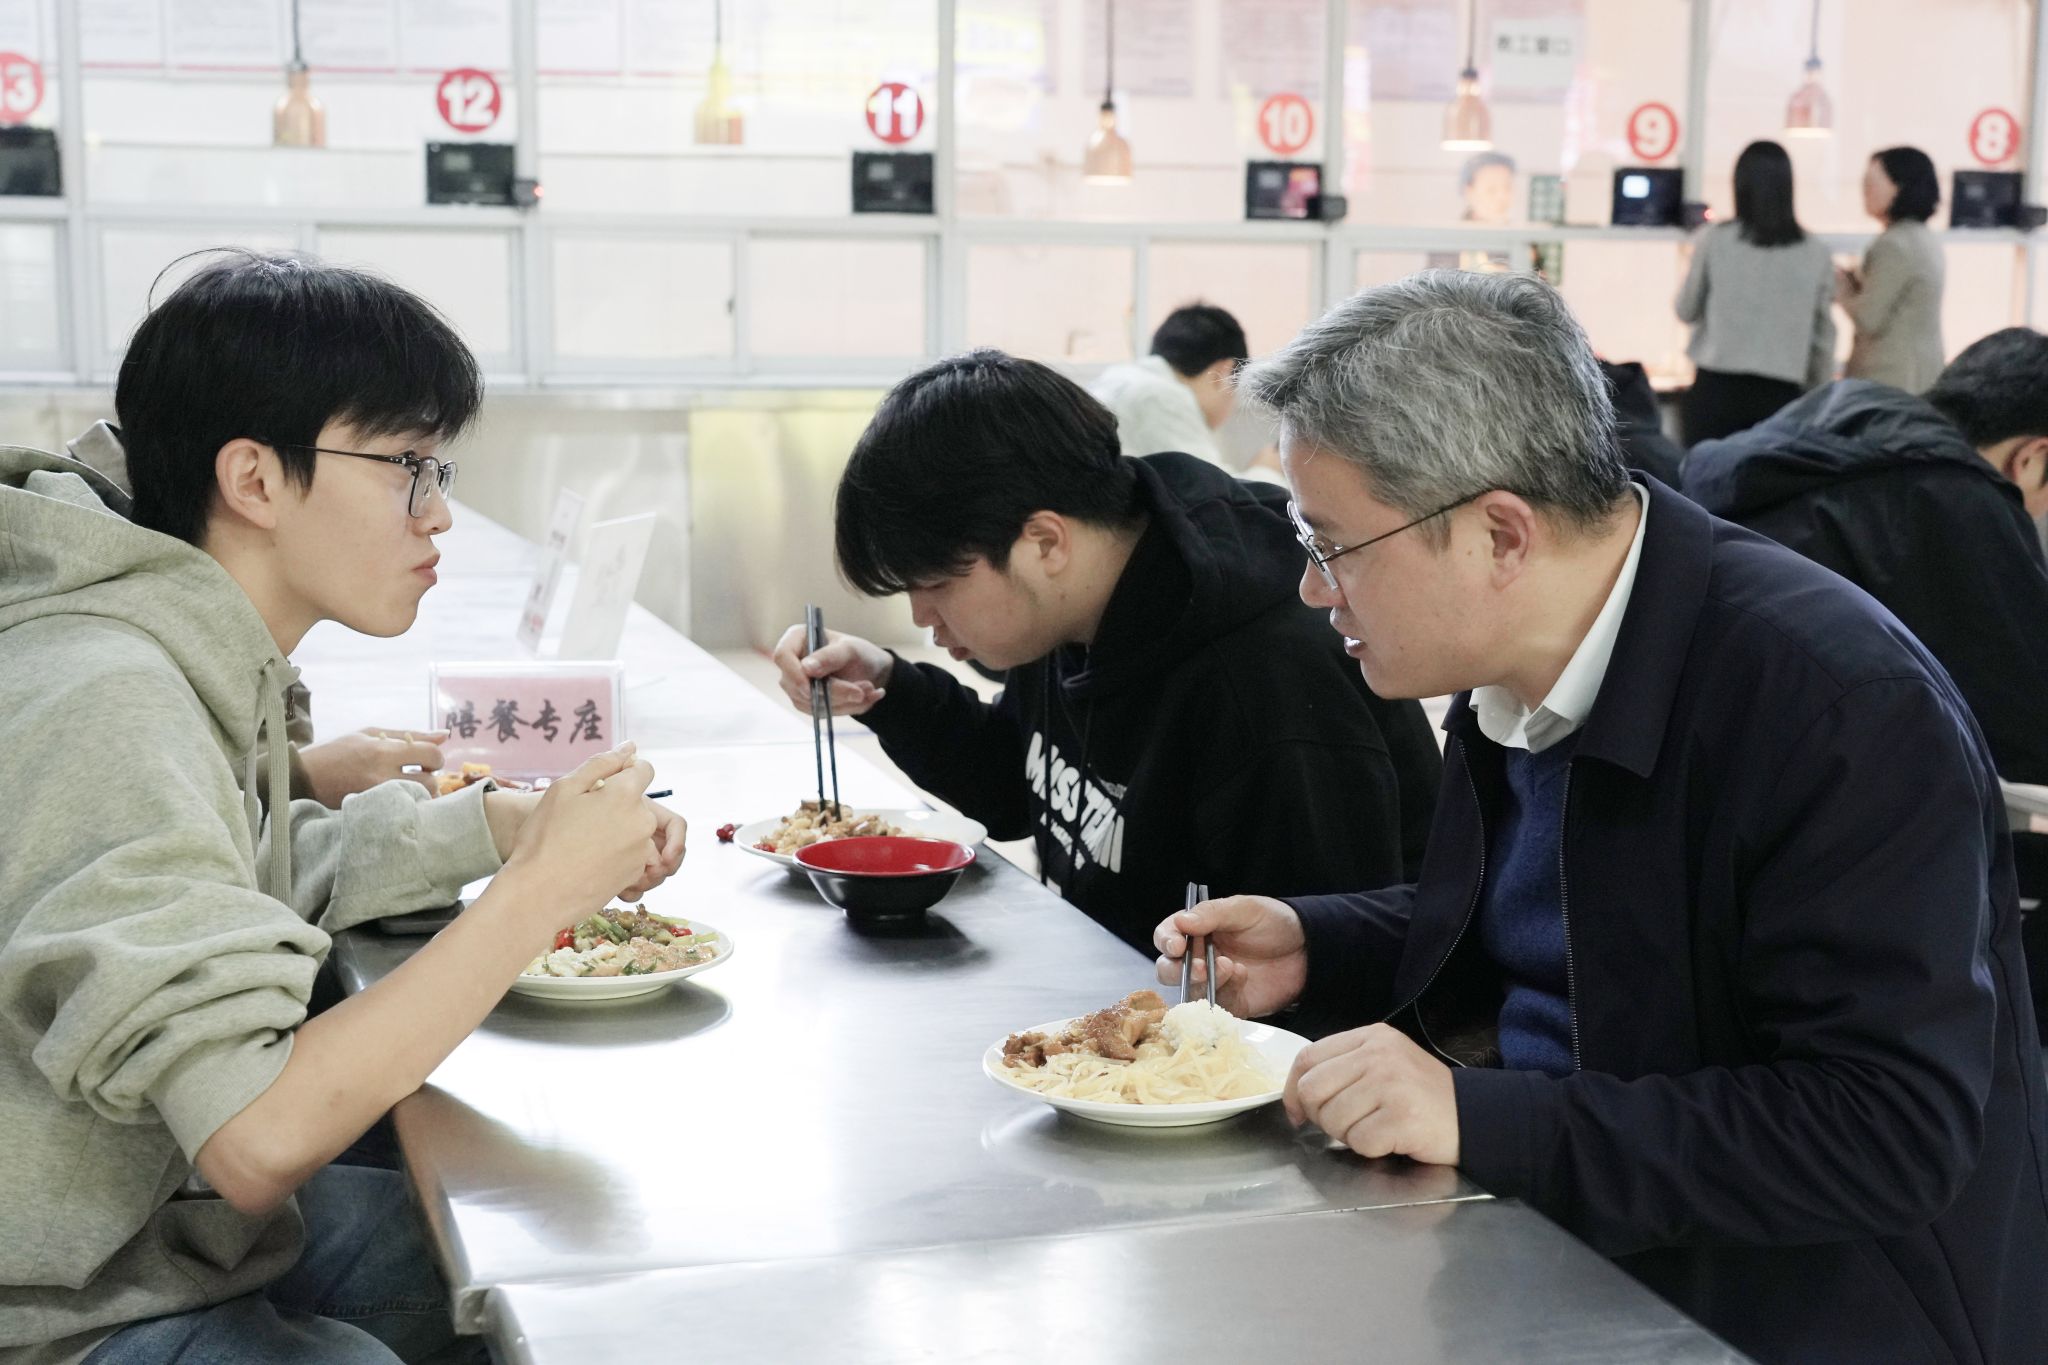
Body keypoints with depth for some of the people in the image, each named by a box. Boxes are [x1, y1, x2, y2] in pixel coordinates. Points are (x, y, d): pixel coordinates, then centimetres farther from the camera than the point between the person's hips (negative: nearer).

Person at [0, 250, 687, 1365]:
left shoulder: (198, 656, 1)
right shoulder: (105, 707, -28)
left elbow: (271, 875, 16)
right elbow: (257, 1138, -33)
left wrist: (507, 822, 1)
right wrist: (539, 892, -27)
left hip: (155, 1214, 9)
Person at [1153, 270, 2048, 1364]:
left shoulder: (1847, 706, -25)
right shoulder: (1512, 670, 2)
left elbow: (1891, 1137, -27)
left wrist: (1484, 1120, -31)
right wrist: (1313, 947, 2)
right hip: (1544, 1236, 8)